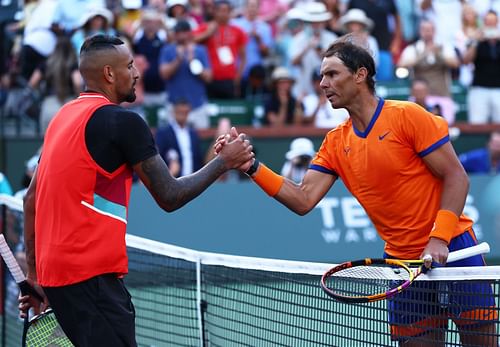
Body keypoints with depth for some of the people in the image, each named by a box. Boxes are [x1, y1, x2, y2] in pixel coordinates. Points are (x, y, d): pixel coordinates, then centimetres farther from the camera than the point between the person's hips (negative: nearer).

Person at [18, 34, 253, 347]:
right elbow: (169, 196, -8)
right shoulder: (123, 122, -10)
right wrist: (225, 161, 4)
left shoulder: (64, 116, 16)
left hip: (53, 271, 9)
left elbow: (32, 198, 18)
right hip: (91, 274, -9)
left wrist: (34, 274, 23)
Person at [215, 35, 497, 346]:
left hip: (451, 249, -5)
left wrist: (438, 238, -22)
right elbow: (303, 200, 0)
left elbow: (456, 177, -11)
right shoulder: (335, 143, 8)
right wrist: (252, 166, -11)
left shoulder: (407, 116, -9)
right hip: (402, 259, 5)